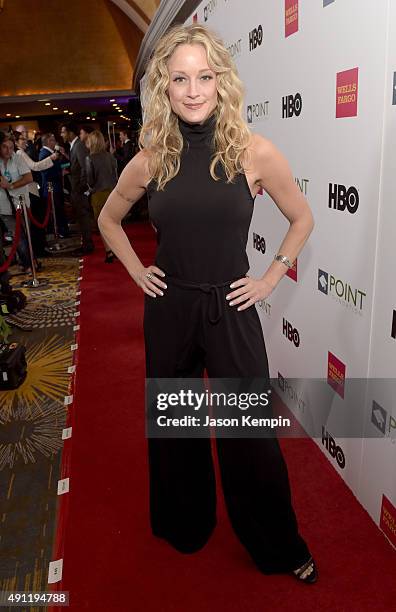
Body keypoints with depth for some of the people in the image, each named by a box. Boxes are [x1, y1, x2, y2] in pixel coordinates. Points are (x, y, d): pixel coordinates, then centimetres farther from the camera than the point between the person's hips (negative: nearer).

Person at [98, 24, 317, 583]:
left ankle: (279, 548, 34)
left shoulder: (254, 152, -9)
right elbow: (109, 219, 15)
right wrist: (137, 271, 6)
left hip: (231, 312, -2)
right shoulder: (151, 160, -2)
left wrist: (271, 279, -1)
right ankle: (185, 526, 46)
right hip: (168, 311, 3)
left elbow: (302, 219, 4)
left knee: (249, 434, 7)